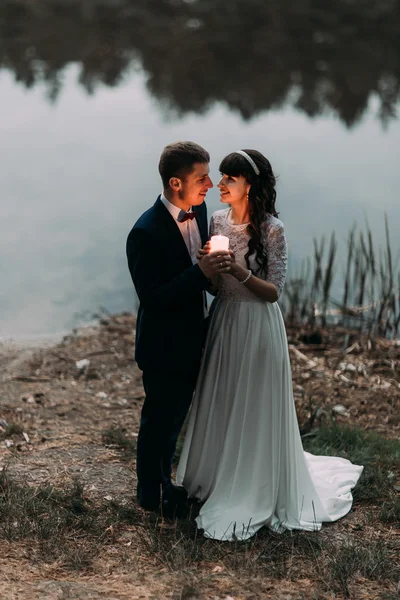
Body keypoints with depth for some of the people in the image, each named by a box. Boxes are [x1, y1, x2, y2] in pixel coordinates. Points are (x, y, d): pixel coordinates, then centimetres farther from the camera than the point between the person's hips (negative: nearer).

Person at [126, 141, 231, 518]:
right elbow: (152, 298, -28)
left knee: (177, 415, 24)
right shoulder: (146, 233, -29)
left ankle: (163, 479, 44)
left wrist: (216, 269, -7)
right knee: (159, 420, 12)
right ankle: (151, 492, 33)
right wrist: (201, 273, -34)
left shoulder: (198, 209, -4)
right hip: (164, 345, -8)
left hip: (191, 337, 8)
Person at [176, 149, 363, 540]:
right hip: (223, 322, 5)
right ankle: (220, 478, 36)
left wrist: (240, 272, -29)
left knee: (254, 411, 5)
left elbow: (273, 292, -15)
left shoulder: (272, 229, -16)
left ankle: (254, 492, 21)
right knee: (221, 407, 17)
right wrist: (207, 266, -16)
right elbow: (213, 285, 6)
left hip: (258, 328, -5)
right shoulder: (217, 221, 0)